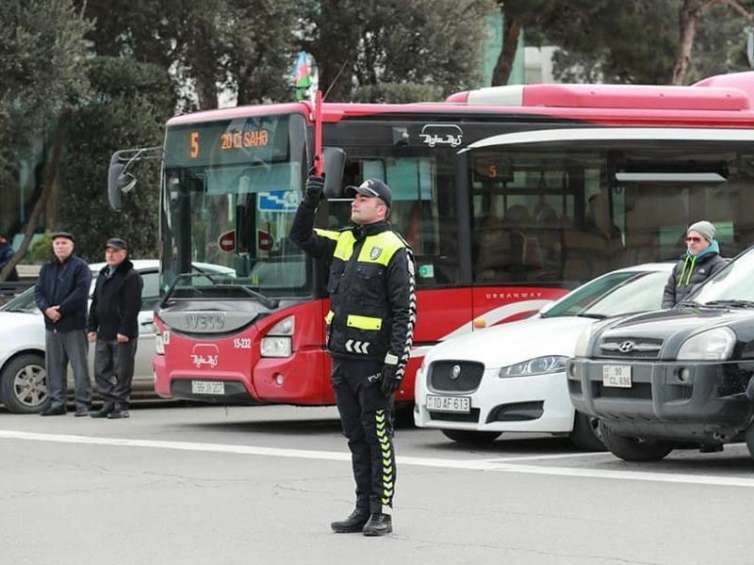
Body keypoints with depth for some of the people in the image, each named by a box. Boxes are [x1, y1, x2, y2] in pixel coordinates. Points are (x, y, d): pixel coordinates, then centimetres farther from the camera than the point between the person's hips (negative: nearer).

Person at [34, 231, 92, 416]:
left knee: (79, 365, -5)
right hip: (52, 324, 6)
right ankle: (57, 402, 14)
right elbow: (38, 291, 10)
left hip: (74, 324, -6)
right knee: (54, 366, 8)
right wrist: (47, 309, -9)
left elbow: (81, 292, -14)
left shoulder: (80, 267, -2)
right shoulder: (47, 268, 18)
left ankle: (83, 403, -4)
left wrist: (61, 310, -17)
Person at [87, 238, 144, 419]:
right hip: (103, 334, 8)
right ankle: (108, 404, 12)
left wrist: (125, 331, -20)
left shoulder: (131, 277, -7)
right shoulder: (103, 275, 19)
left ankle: (121, 406, 0)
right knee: (101, 371, 7)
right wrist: (92, 327, 13)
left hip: (122, 335, -8)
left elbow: (132, 306, -14)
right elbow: (95, 303, 22)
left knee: (122, 372, -5)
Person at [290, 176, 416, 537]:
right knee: (355, 438, 11)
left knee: (378, 438, -3)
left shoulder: (394, 251, -8)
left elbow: (405, 313, -11)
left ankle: (382, 512, 1)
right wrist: (311, 200, 4)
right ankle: (363, 510, 17)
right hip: (342, 358, 7)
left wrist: (396, 362, -17)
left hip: (372, 362, -7)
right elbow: (301, 237, 22)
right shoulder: (342, 242, 14)